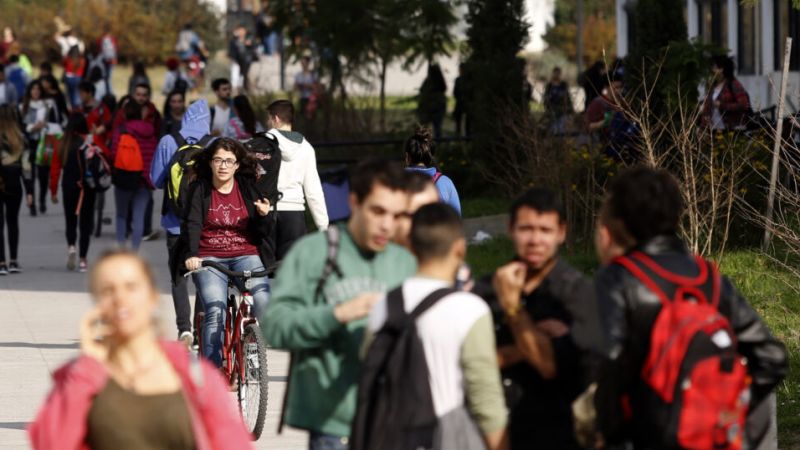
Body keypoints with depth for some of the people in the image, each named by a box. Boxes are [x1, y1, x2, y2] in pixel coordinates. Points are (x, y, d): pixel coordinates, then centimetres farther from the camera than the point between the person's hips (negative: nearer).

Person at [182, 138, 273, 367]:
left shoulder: (248, 188, 8)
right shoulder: (199, 189, 3)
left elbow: (259, 232, 8)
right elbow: (192, 223, -9)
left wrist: (263, 216, -15)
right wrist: (191, 254, -27)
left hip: (246, 255, 2)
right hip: (210, 259, -1)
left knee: (263, 301, -25)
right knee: (215, 311, -23)